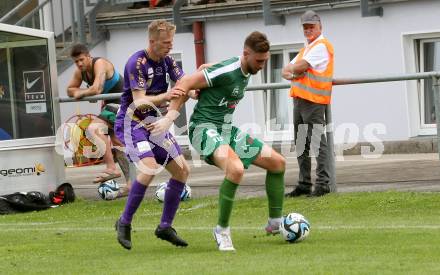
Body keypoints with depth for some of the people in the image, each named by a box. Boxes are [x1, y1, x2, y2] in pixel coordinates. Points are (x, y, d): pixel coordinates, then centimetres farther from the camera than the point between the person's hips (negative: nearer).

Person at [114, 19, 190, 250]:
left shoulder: (167, 61, 4)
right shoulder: (137, 63, -18)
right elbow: (139, 101, -25)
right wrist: (164, 97, -42)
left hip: (153, 122, 8)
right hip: (131, 122, -8)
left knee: (182, 170, 3)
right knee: (149, 168, -28)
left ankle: (165, 227, 12)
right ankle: (124, 222, -12)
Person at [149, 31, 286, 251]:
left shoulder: (245, 74, 9)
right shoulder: (226, 71, -19)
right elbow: (185, 84, -18)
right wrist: (169, 118, -19)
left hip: (226, 129, 10)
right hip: (205, 128, -10)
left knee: (278, 162, 9)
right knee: (236, 169, -35)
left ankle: (275, 223, 21)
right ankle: (222, 230, -18)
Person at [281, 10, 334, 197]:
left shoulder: (321, 46, -6)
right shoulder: (306, 48, 24)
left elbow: (300, 66, -17)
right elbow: (286, 70, 19)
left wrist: (291, 69, 5)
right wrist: (290, 74, -4)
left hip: (313, 101, -10)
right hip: (299, 99, 10)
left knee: (317, 141, -11)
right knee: (301, 143, 11)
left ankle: (323, 183, -12)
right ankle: (304, 184, 16)